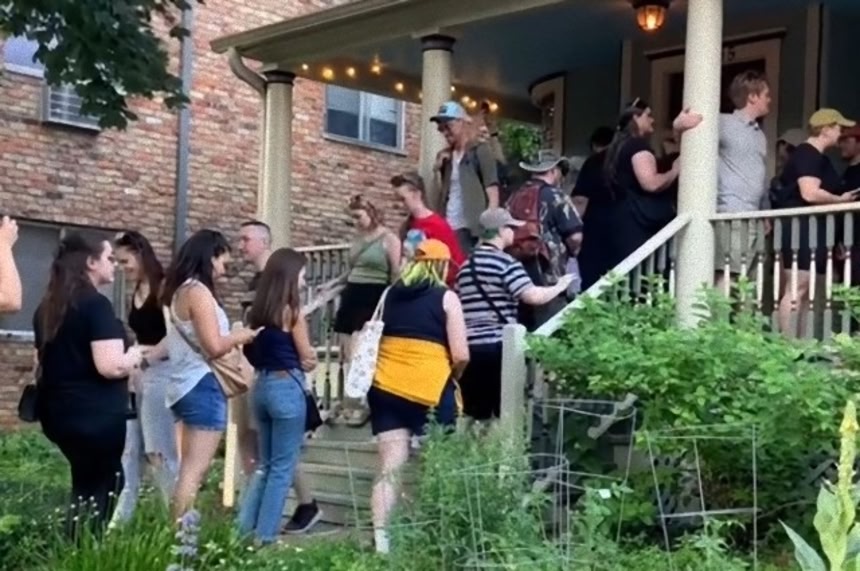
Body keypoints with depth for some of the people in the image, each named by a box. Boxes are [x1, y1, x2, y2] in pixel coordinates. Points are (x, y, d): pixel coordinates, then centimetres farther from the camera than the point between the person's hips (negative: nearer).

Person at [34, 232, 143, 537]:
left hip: (57, 411, 8)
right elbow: (111, 367, -25)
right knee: (98, 491, 3)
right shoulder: (97, 305, -16)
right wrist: (134, 355, -5)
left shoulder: (47, 306, 10)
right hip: (95, 415, -8)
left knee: (86, 486, 21)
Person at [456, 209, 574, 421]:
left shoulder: (466, 266, 15)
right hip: (498, 346, -7)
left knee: (476, 416, 9)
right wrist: (559, 286, -1)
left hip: (469, 346, 7)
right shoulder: (506, 263, -8)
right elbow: (533, 296, -16)